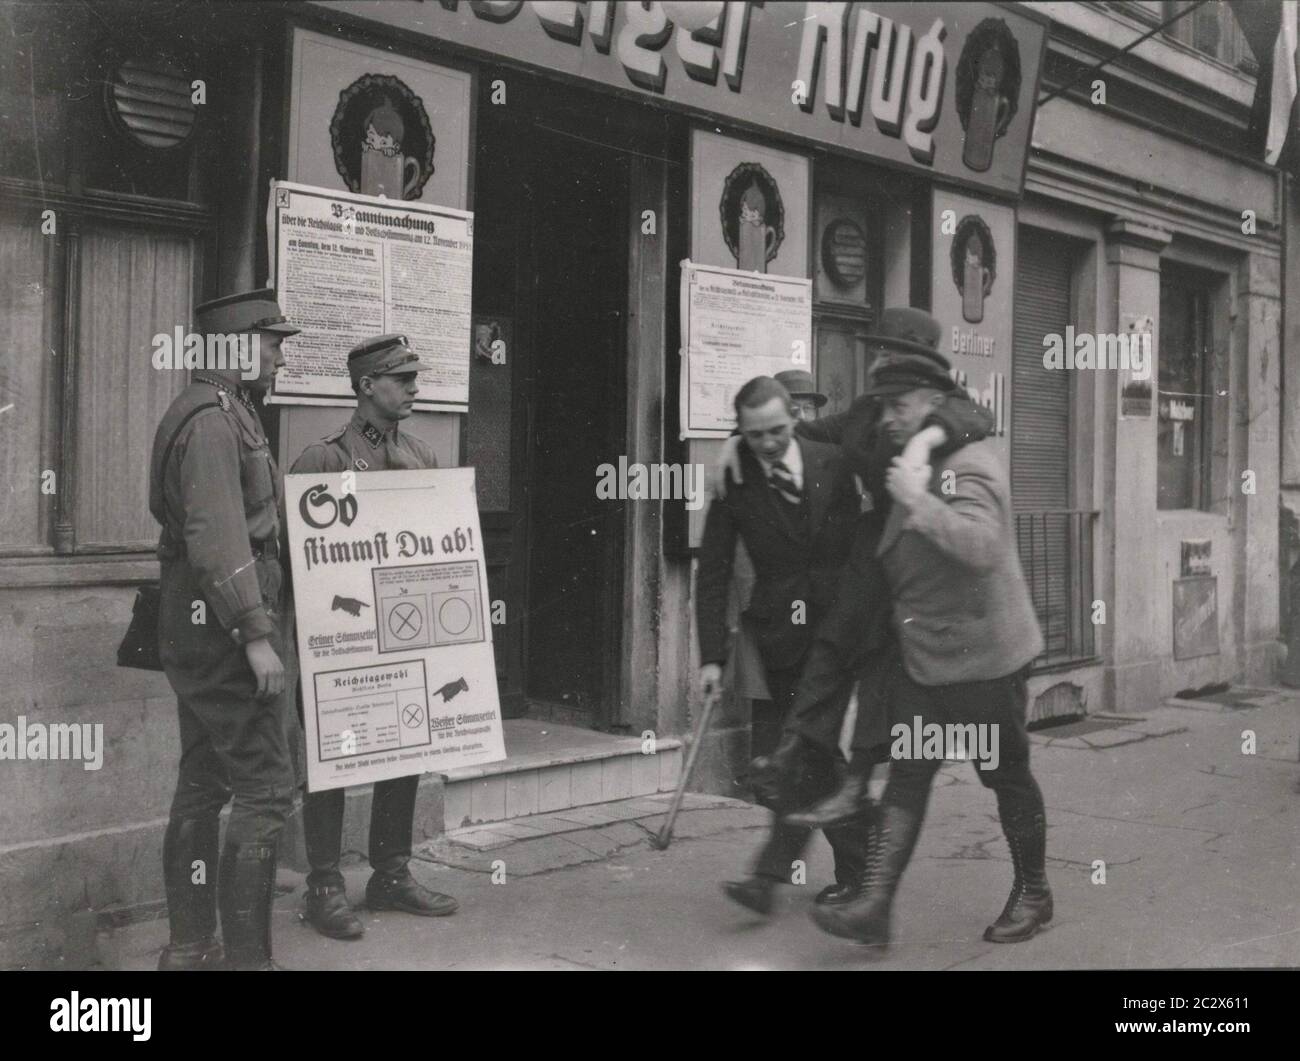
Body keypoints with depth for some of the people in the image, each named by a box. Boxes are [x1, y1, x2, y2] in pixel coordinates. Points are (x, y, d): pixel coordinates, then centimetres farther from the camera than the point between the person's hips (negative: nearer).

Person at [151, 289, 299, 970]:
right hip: (221, 627, -11)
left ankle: (190, 947, 22)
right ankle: (245, 955, -3)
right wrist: (256, 635, -25)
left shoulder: (224, 413, 18)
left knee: (202, 786, 13)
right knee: (265, 788, -8)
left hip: (197, 632, 11)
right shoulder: (213, 418, -15)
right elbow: (216, 538, -23)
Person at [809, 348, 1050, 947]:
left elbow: (983, 547, -36)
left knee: (1007, 776, 8)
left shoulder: (967, 467, -17)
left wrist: (917, 501, -35)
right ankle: (874, 905, -4)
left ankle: (1032, 895, 26)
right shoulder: (913, 468, 12)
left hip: (982, 657, -8)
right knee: (906, 776, 0)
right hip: (920, 657, 8)